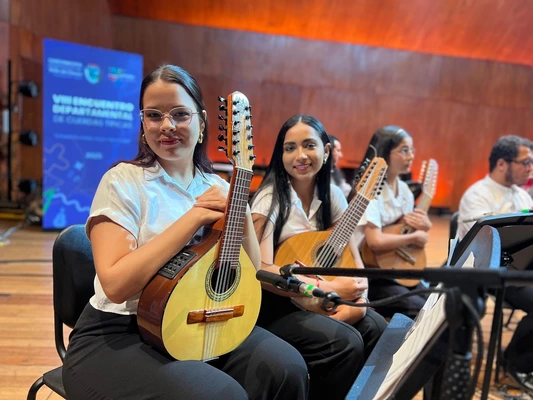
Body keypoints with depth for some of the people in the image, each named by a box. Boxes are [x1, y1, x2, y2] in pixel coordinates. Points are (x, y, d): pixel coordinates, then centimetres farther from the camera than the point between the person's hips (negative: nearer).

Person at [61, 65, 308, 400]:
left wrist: (243, 215, -16)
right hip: (118, 336, -4)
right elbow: (115, 284, -23)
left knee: (287, 368, -17)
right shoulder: (124, 182, -10)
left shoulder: (218, 186, 5)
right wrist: (195, 217, -24)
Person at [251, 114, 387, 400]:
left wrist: (358, 297, -17)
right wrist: (330, 288, -25)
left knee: (376, 328, -13)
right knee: (346, 342, -24)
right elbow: (260, 269, -26)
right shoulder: (271, 198, -16)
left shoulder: (331, 195, 3)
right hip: (272, 305, -6)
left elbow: (353, 255, 4)